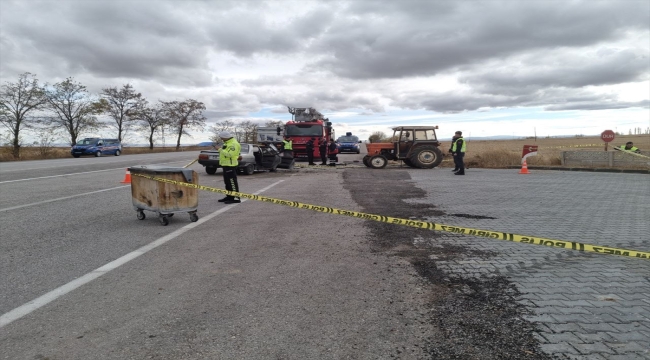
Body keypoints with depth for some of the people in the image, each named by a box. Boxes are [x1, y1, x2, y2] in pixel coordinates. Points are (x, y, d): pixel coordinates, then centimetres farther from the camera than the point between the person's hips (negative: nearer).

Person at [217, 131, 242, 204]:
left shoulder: (233, 144, -17)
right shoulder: (227, 143, 17)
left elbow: (229, 154, -26)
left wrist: (220, 150, -21)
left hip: (230, 166, -11)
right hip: (226, 165, 11)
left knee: (232, 182, -9)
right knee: (227, 182, 15)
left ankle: (236, 198, -6)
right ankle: (229, 196, 24)